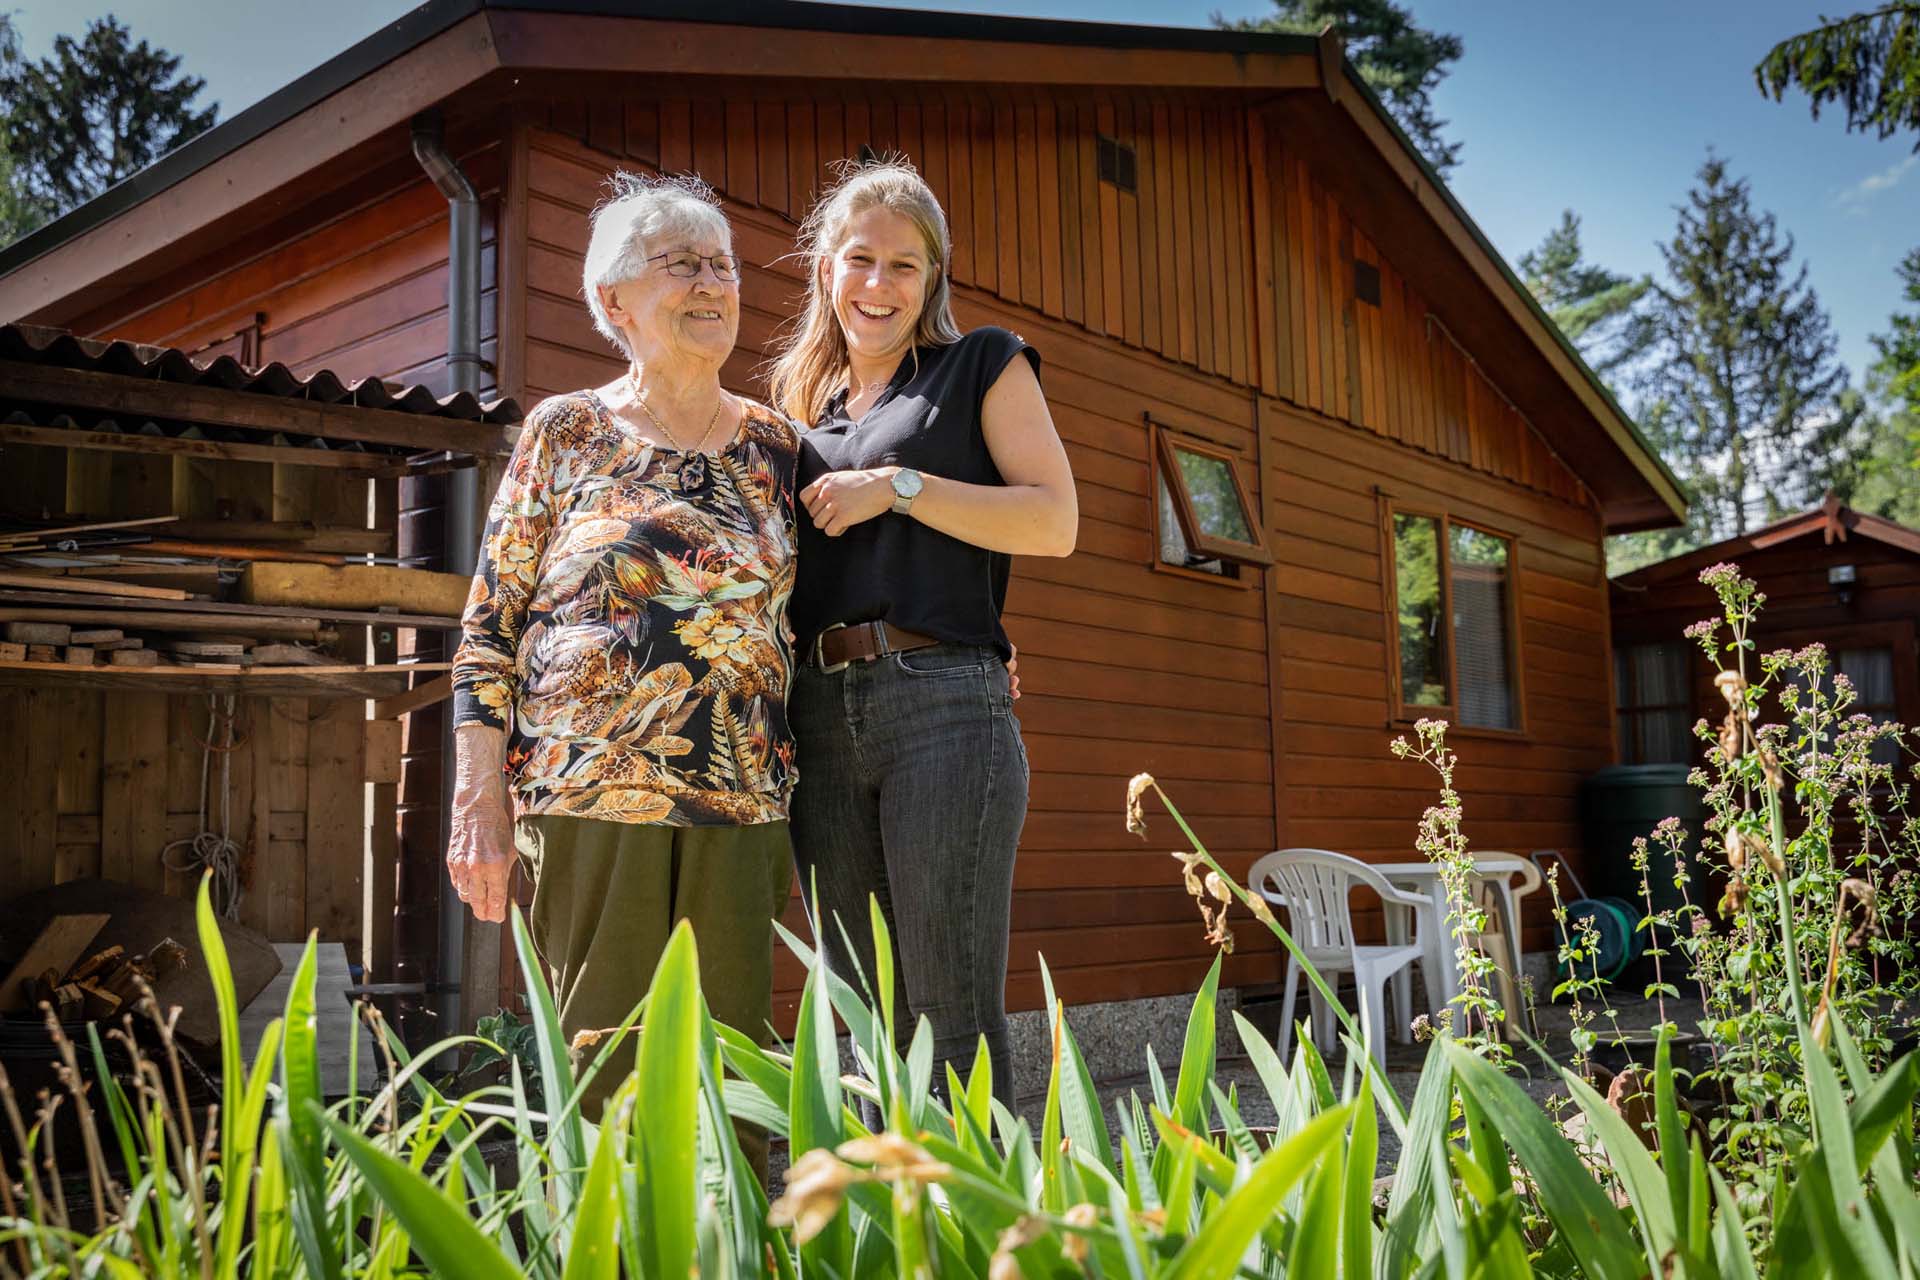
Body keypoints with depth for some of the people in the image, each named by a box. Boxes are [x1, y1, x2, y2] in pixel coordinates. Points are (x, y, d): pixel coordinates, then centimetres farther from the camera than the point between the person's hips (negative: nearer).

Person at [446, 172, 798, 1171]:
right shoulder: (566, 432, 5)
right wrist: (478, 805, -5)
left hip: (737, 806, 3)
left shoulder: (774, 444, 12)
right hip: (589, 798, -2)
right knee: (601, 1074, 1)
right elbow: (489, 625, 2)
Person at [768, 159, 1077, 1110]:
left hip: (944, 701, -5)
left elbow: (1056, 521, -3)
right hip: (820, 715, 5)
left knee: (954, 1017, -9)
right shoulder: (803, 408, 23)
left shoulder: (982, 365, 10)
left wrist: (898, 485, -7)